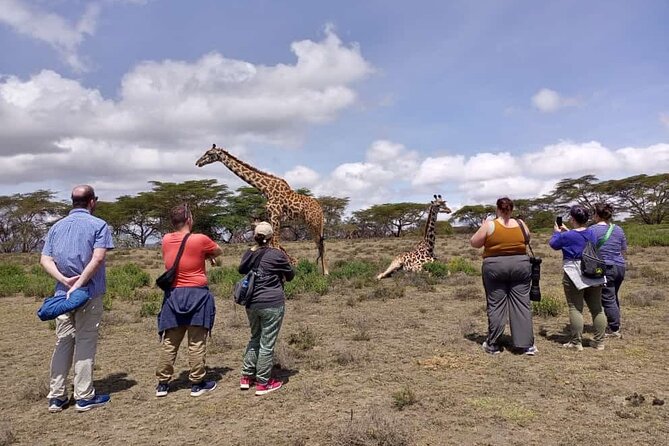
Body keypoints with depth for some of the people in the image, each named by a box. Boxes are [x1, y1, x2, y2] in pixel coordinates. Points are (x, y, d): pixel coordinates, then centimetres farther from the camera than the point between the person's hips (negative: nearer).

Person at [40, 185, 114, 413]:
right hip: (90, 294, -5)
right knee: (85, 343, 2)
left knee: (63, 343, 11)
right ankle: (84, 396, 9)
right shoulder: (98, 225, -4)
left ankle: (56, 396, 17)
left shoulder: (57, 227, 13)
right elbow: (98, 258, -17)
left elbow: (45, 259, 3)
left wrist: (65, 280, -8)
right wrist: (79, 283, -16)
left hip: (62, 293, 5)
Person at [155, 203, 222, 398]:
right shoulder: (200, 240, -11)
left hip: (173, 295, 4)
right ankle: (197, 384, 12)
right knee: (197, 342, 4)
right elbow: (219, 251, 7)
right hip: (196, 295, -4)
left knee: (169, 342, 11)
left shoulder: (166, 240, 3)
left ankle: (162, 384, 18)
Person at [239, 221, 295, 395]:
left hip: (251, 303, 5)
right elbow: (290, 275, 4)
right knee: (267, 343, 3)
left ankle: (246, 377, 25)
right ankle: (263, 383, 11)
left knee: (255, 338, 22)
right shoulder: (277, 254, -9)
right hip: (272, 304, -5)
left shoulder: (248, 254, 3)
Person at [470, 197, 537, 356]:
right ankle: (527, 345, 8)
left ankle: (492, 345, 11)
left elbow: (474, 243, 0)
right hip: (520, 266, 3)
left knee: (495, 305, 4)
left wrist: (482, 228, 13)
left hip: (495, 268, -2)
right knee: (522, 304, 6)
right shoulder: (521, 224, 2)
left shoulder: (490, 225, -8)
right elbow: (527, 239, 21)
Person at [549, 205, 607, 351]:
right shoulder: (592, 233, 6)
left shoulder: (567, 236, -12)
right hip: (593, 275, 6)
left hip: (574, 276, -6)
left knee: (575, 309, -1)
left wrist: (557, 232, 21)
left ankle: (576, 343, 2)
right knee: (597, 308, 11)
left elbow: (553, 244, 5)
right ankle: (599, 342, 18)